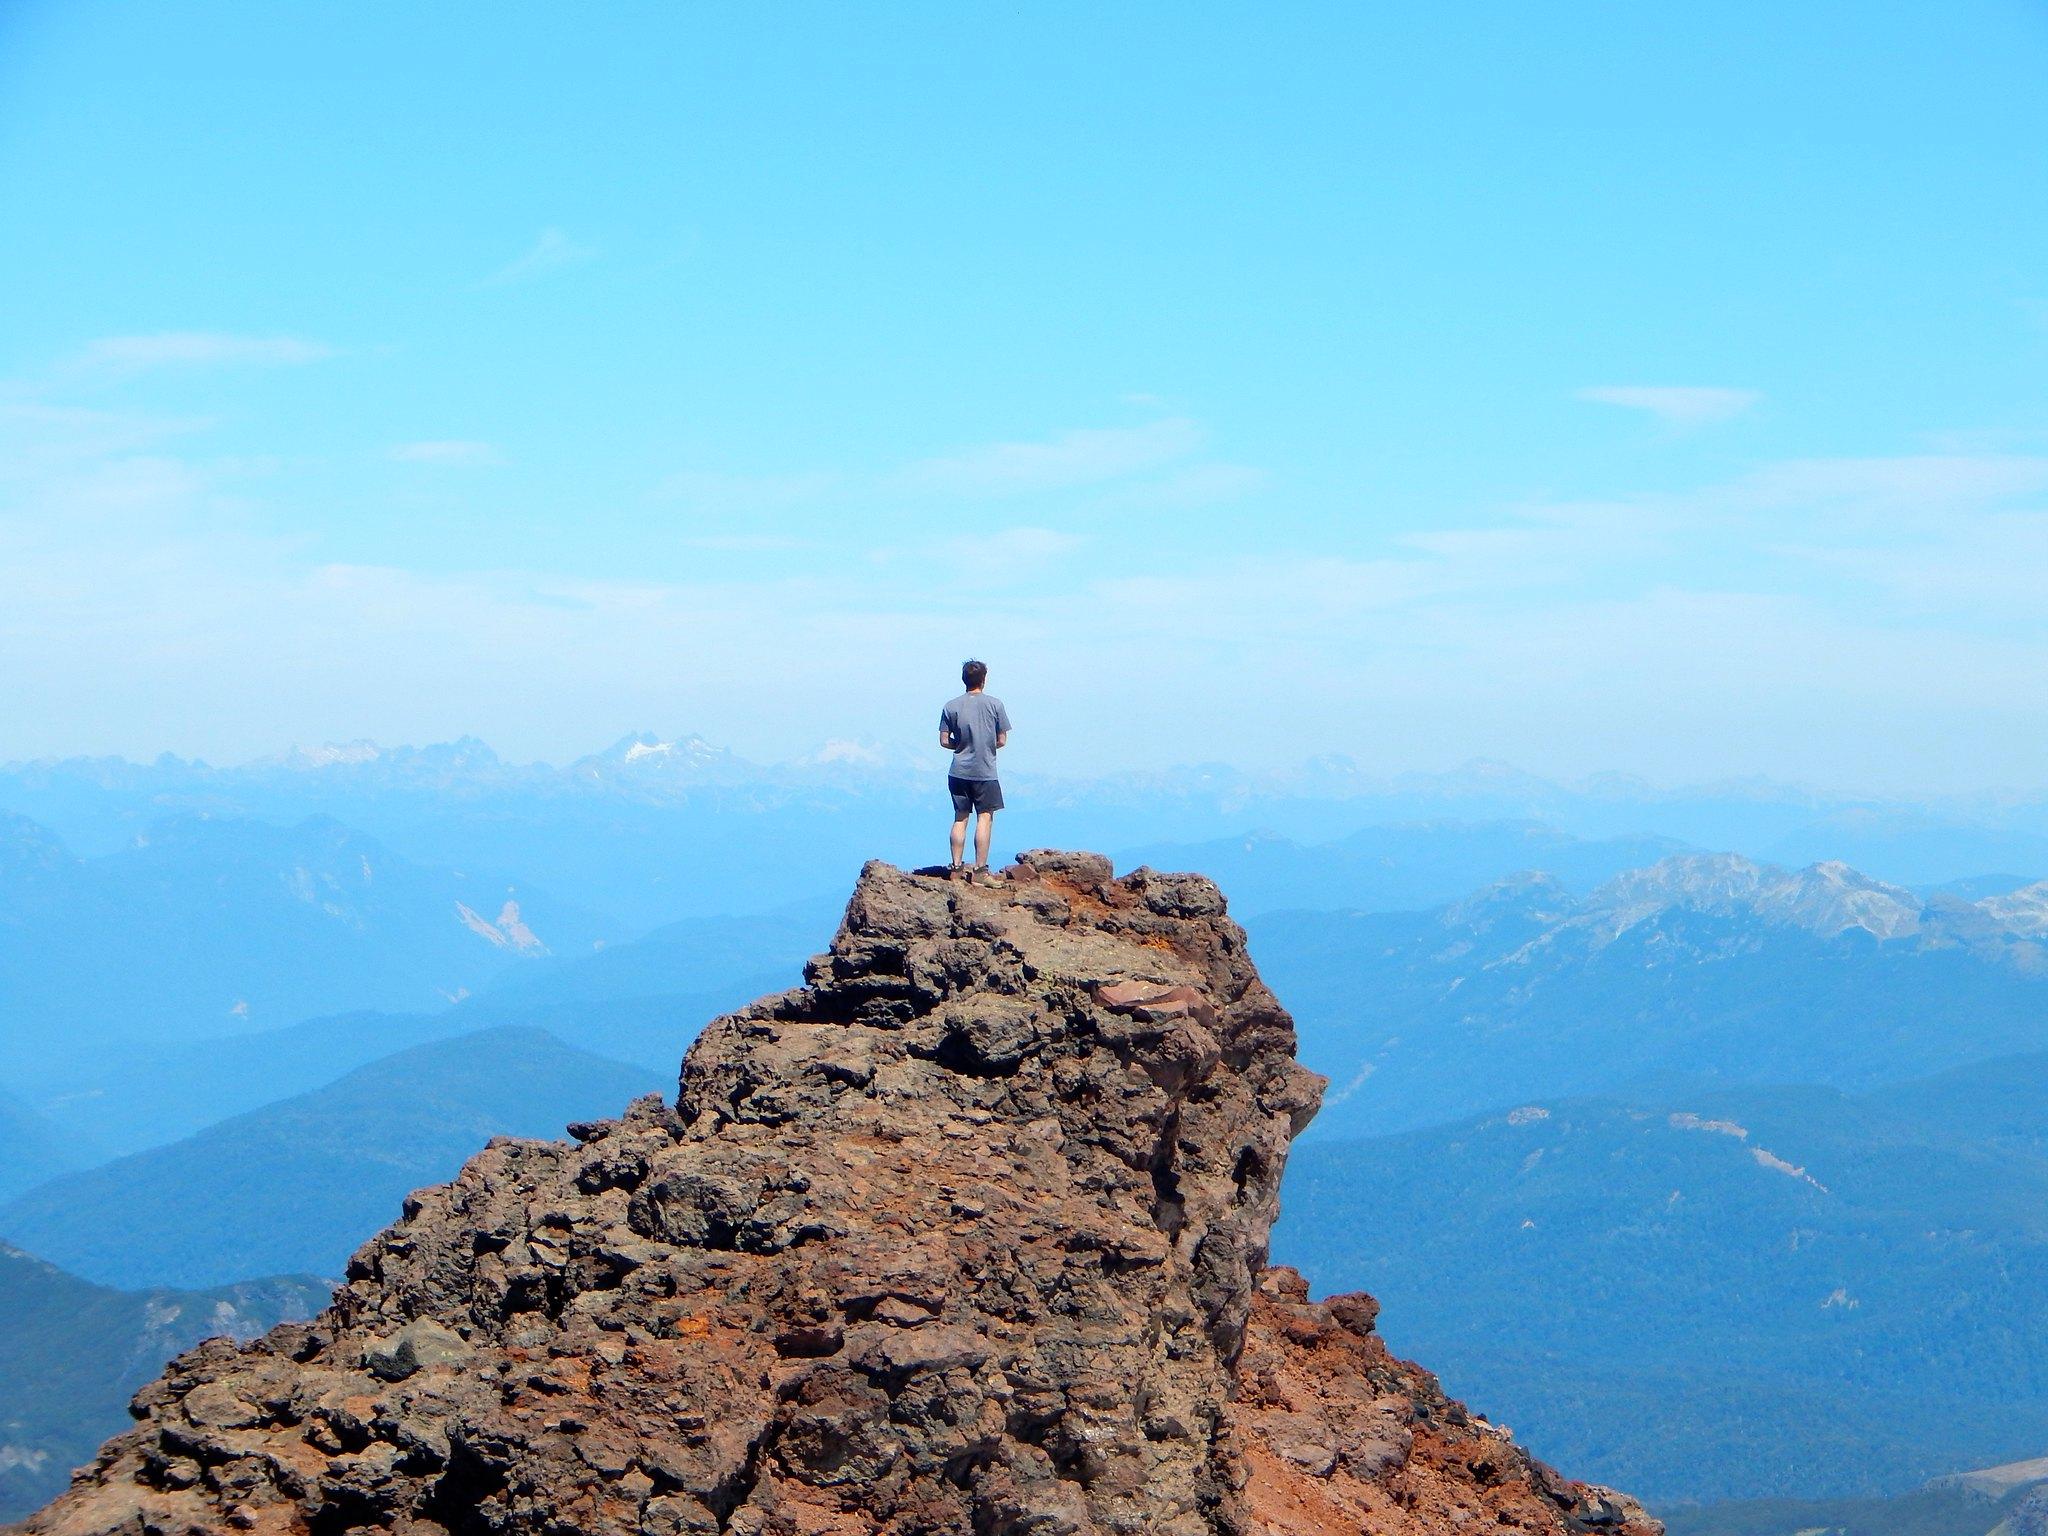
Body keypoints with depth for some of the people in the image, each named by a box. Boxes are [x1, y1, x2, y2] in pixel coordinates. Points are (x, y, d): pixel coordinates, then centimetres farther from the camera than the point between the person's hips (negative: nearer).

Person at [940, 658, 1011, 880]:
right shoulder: (995, 704, -6)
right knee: (985, 818, 3)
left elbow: (944, 741, 0)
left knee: (960, 819, 10)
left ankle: (957, 869, 11)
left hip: (959, 772, 3)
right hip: (985, 772, -3)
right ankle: (980, 870, 0)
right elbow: (1002, 741, -3)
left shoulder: (951, 707, -1)